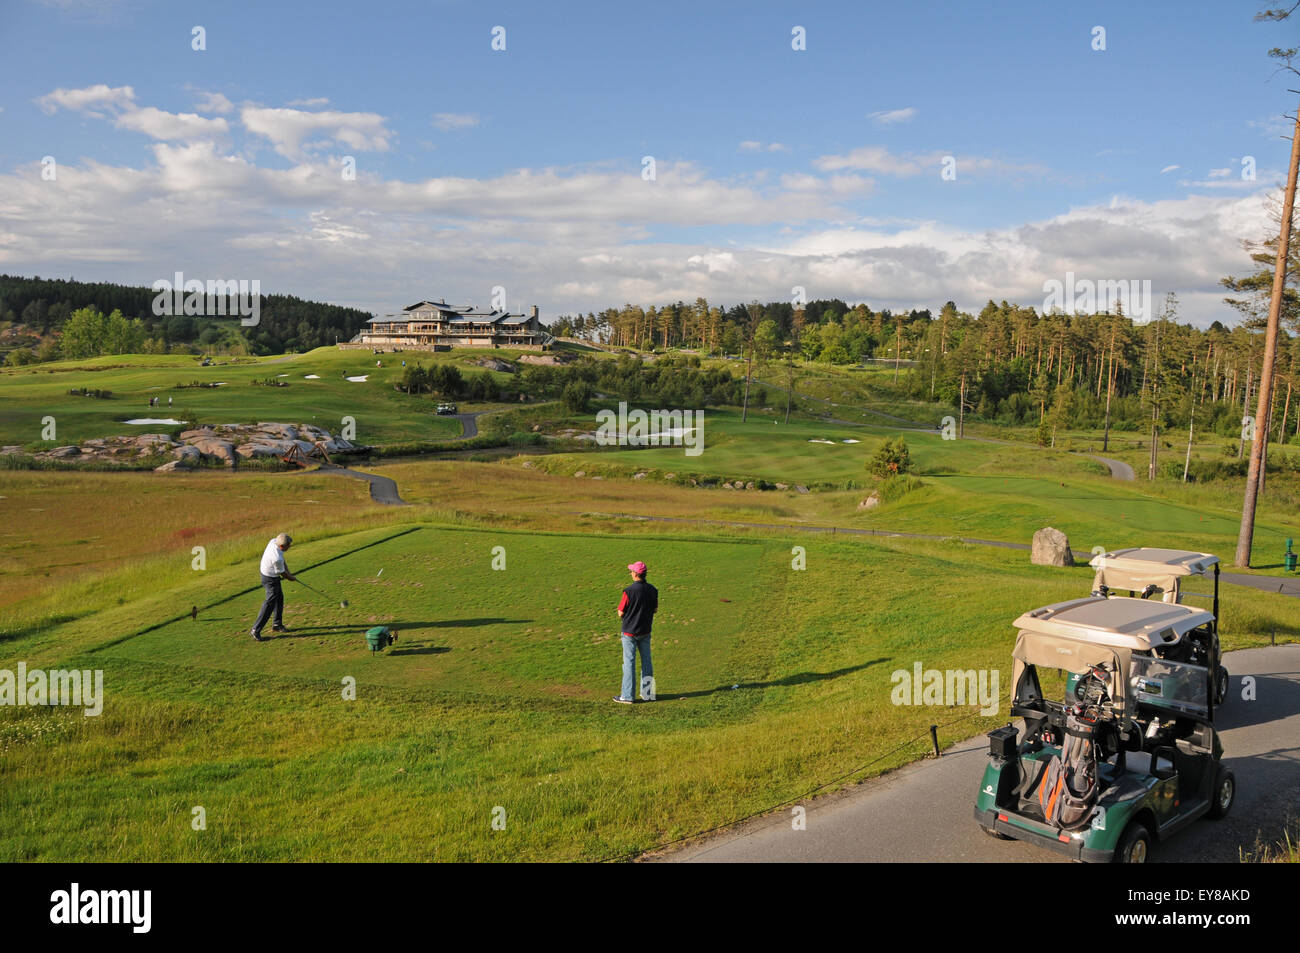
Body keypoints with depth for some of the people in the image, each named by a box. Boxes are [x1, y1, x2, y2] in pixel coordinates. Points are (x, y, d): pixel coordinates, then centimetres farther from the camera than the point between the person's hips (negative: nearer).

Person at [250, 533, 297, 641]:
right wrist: (291, 578, 3)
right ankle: (256, 630, -6)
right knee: (270, 602, -8)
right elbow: (282, 573, -16)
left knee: (279, 598, 20)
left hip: (268, 574, 10)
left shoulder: (273, 541, -13)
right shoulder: (277, 558, -35)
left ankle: (277, 624, 33)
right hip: (271, 579, -10)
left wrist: (287, 570, 2)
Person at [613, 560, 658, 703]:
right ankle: (647, 694, 21)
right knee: (646, 661, 14)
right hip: (645, 631, 5)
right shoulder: (653, 590, -3)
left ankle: (627, 696, 5)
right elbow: (655, 609, 9)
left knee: (629, 663, 2)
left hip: (630, 632, -5)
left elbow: (621, 613, -14)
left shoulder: (629, 591, -20)